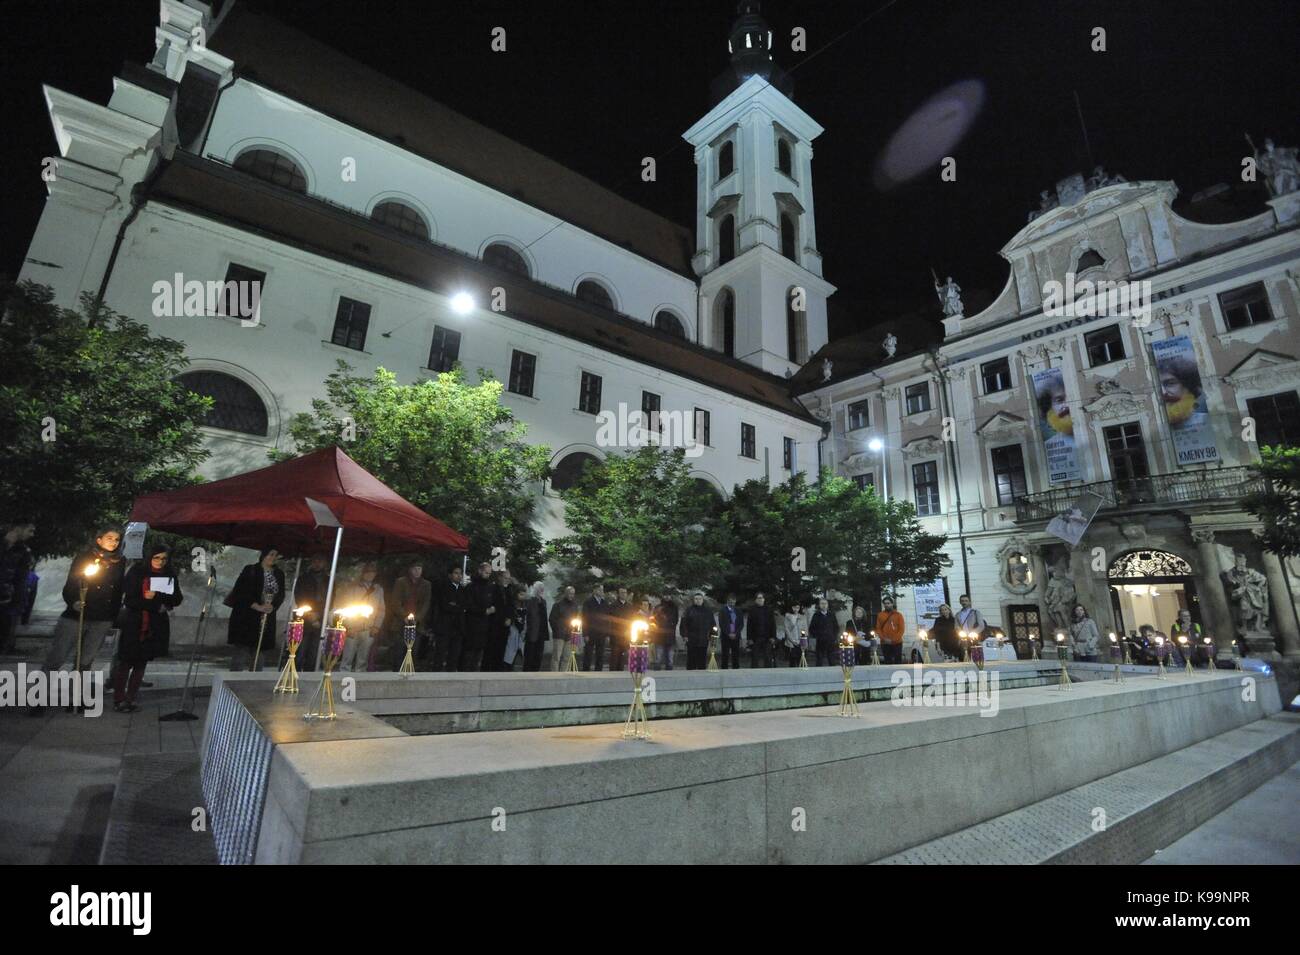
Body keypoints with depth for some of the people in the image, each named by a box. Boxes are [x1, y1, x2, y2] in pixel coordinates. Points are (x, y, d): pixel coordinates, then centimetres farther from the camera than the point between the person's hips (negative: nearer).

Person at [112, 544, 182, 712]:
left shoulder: (170, 576, 2)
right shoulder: (136, 572, -8)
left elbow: (177, 600, -1)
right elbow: (129, 601, -12)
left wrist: (156, 596, -16)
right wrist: (158, 606, -15)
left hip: (155, 627, 3)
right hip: (133, 624, -3)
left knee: (141, 663, 8)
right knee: (126, 662, 1)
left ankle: (130, 699, 15)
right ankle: (118, 700, 10)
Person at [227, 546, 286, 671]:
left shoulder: (279, 574, 9)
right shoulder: (250, 571, -3)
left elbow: (281, 595, 8)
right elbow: (242, 591, -9)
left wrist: (272, 606, -11)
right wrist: (258, 606, -18)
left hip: (267, 619, 4)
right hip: (246, 618, -4)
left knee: (258, 651, 8)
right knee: (241, 650, -5)